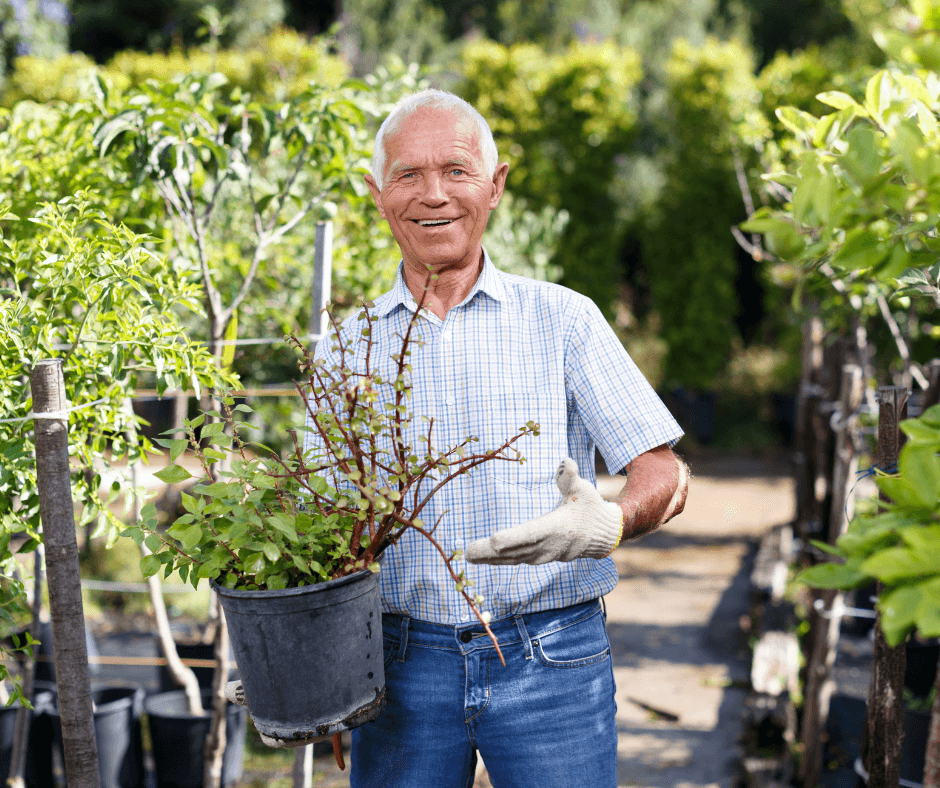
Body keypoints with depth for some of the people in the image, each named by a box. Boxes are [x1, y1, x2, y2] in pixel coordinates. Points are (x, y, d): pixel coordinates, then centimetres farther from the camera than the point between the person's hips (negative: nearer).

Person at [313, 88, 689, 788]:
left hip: (550, 659, -1)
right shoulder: (343, 352, 9)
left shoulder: (562, 319, 3)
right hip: (405, 671, 2)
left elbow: (664, 474, 0)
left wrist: (609, 525, -22)